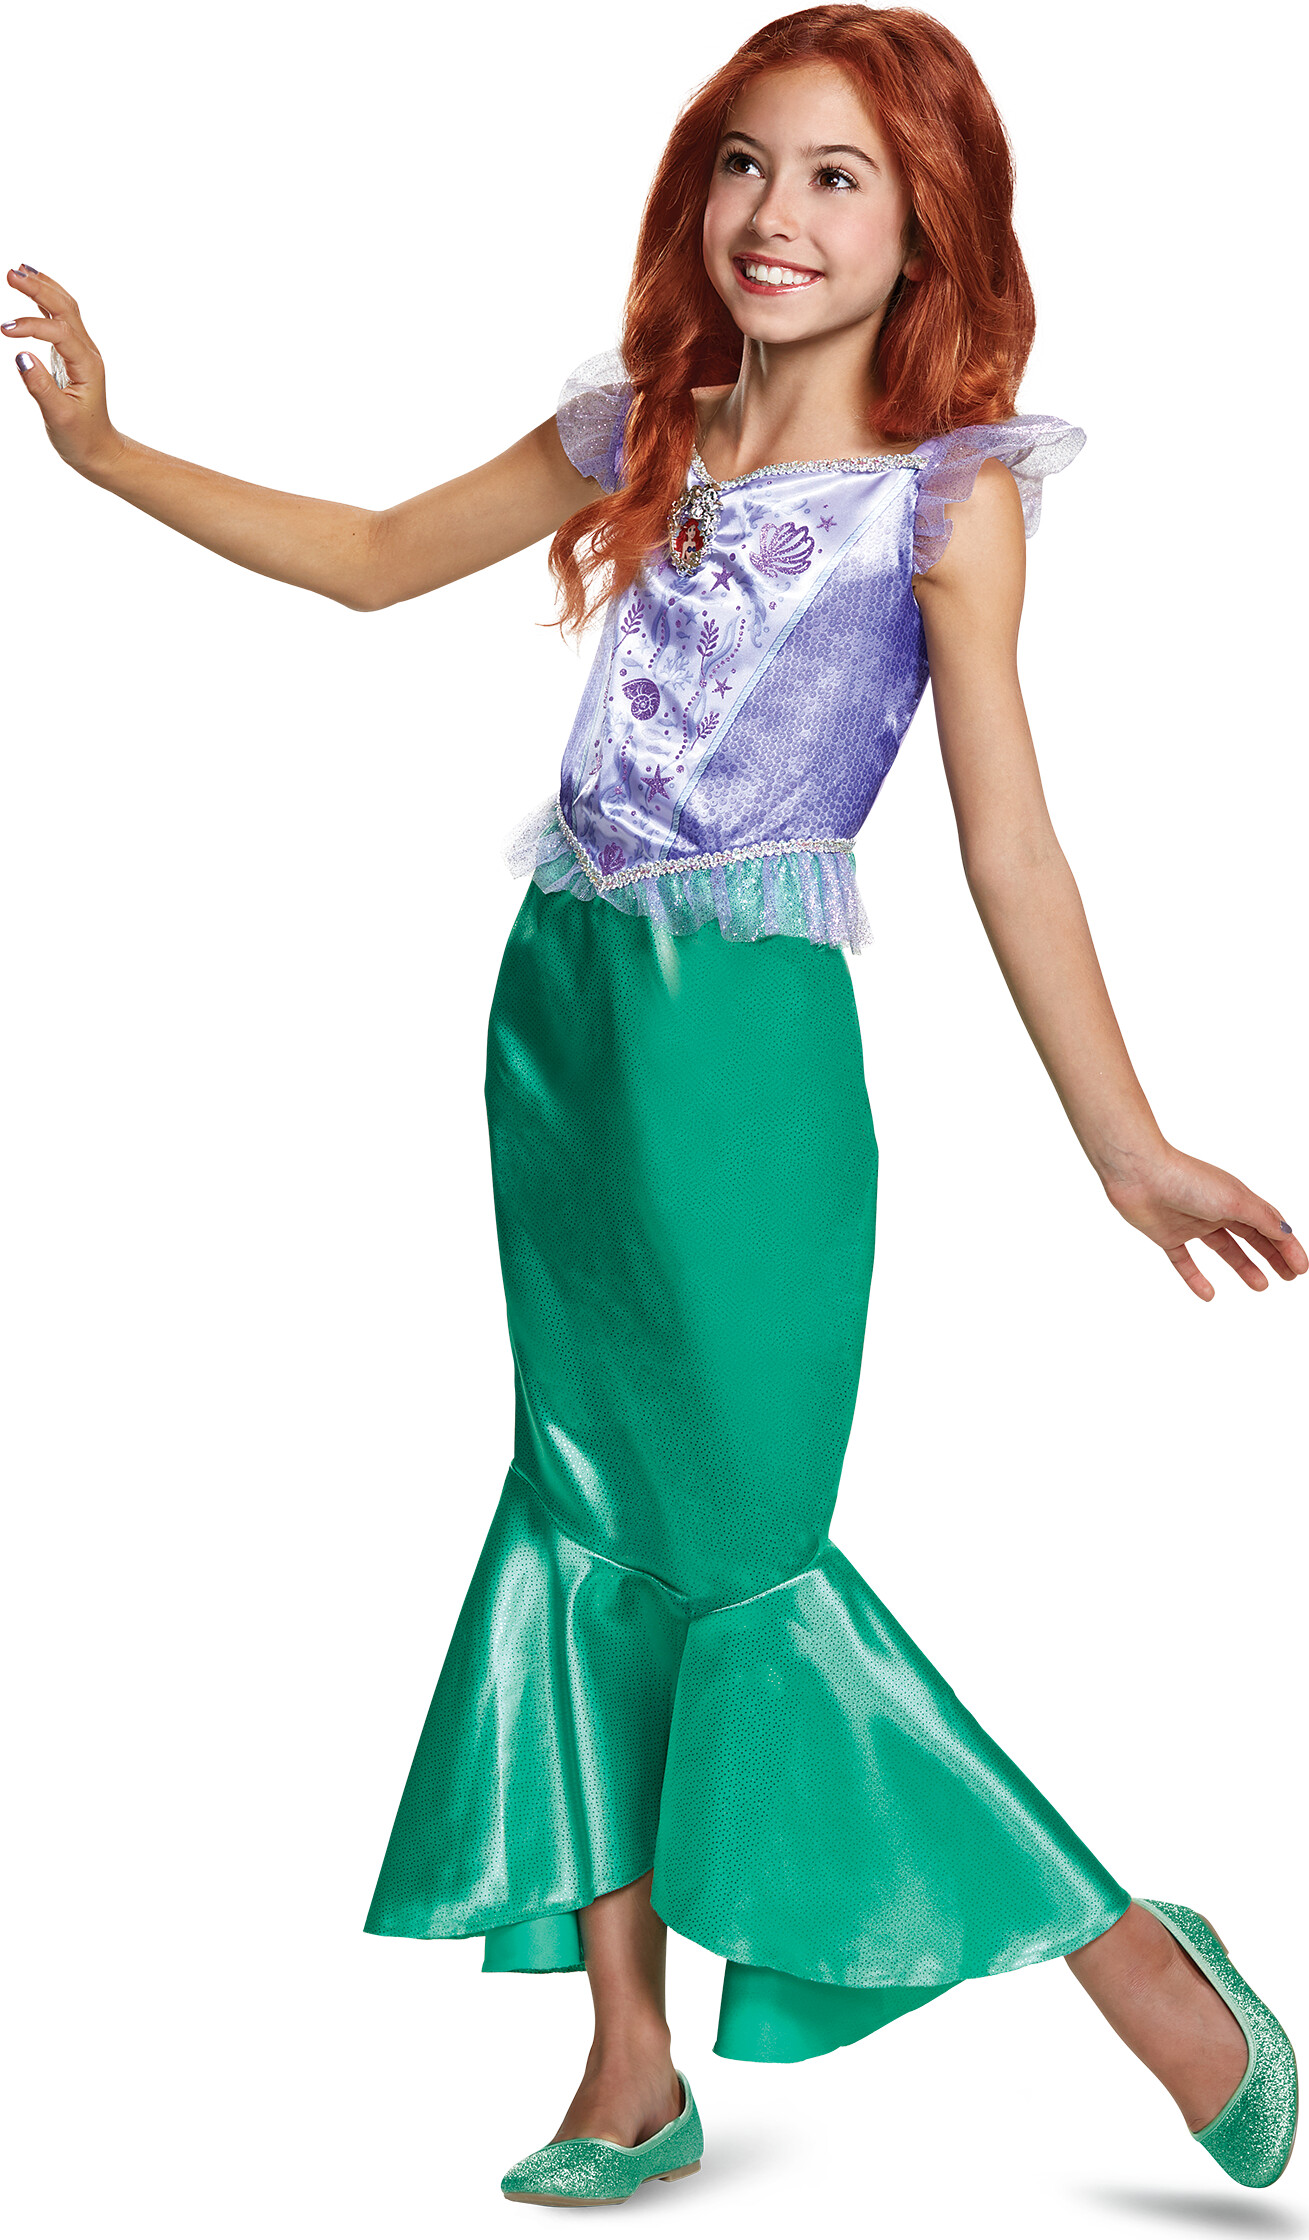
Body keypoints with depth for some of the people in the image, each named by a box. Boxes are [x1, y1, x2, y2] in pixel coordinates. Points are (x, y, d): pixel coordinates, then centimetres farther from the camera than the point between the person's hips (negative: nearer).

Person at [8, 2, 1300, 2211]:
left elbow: (1007, 842, -6)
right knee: (585, 1514, 9)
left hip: (745, 1038, -6)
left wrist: (1129, 1145, -10)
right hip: (562, 1007, 6)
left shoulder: (950, 489, -5)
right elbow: (372, 558, 22)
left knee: (737, 1548, -4)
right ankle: (630, 2065, 20)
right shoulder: (644, 433, 10)